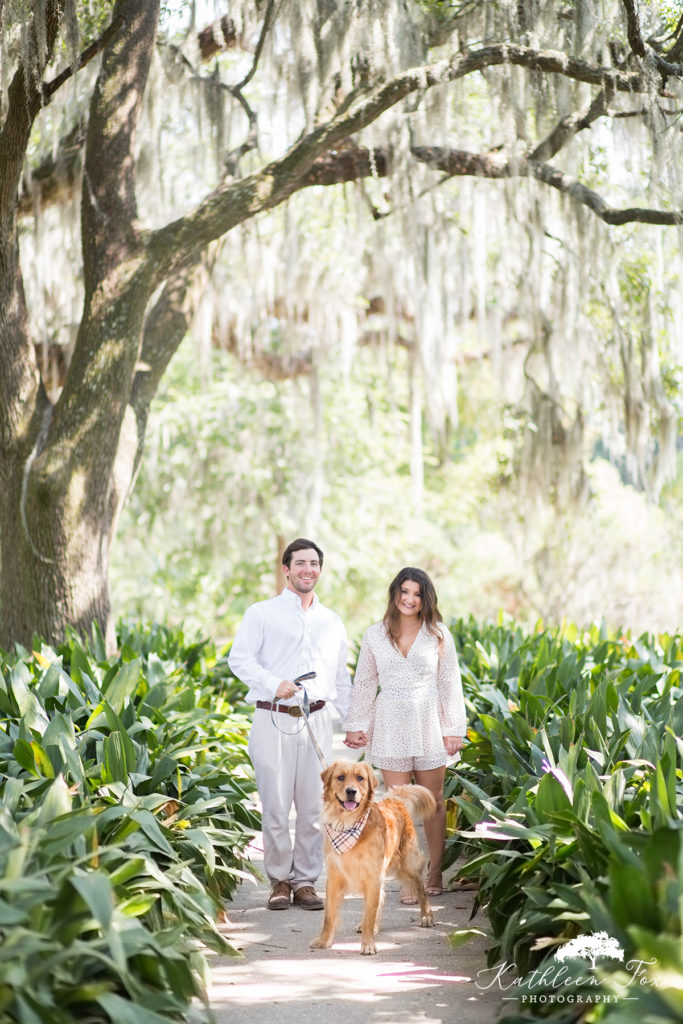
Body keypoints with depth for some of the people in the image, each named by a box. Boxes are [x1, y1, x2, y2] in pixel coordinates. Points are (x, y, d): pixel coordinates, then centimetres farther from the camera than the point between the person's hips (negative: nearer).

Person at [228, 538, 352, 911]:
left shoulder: (331, 622, 18)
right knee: (275, 806, -3)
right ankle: (279, 880, 11)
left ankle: (306, 880, 13)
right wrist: (273, 684, -18)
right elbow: (239, 658, -4)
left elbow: (341, 678, 23)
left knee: (314, 806, 2)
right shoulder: (262, 613, 4)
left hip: (317, 722, 4)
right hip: (274, 720, -3)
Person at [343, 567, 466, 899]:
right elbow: (364, 683, 10)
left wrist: (453, 729, 0)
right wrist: (356, 725, 7)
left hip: (428, 725, -1)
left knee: (432, 800, 7)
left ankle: (434, 872, 19)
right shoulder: (375, 635, 4)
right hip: (391, 726, 1)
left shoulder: (438, 635, 1)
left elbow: (450, 684, 3)